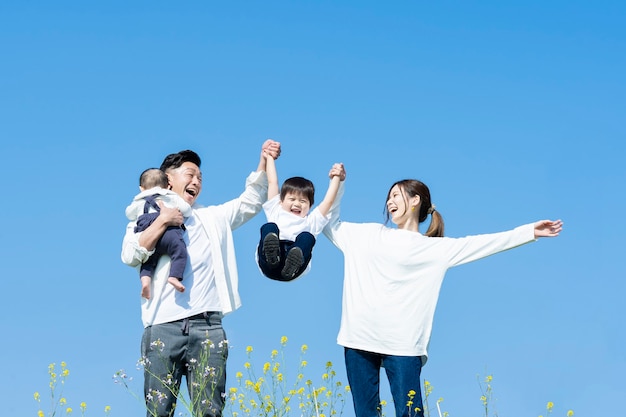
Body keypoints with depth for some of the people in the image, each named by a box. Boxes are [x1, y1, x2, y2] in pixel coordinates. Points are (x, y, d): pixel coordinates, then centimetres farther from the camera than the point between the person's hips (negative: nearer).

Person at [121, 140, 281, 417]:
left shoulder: (213, 218, 22)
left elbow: (251, 201, 14)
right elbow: (130, 256, -3)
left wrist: (264, 161, 0)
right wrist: (163, 221, -5)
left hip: (208, 327, 2)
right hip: (163, 327, -2)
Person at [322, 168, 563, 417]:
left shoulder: (435, 248, 8)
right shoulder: (370, 235, 18)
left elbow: (485, 243, 7)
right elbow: (330, 225, 26)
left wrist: (529, 232, 3)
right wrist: (338, 185, 18)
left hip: (402, 345, -3)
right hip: (359, 339, 3)